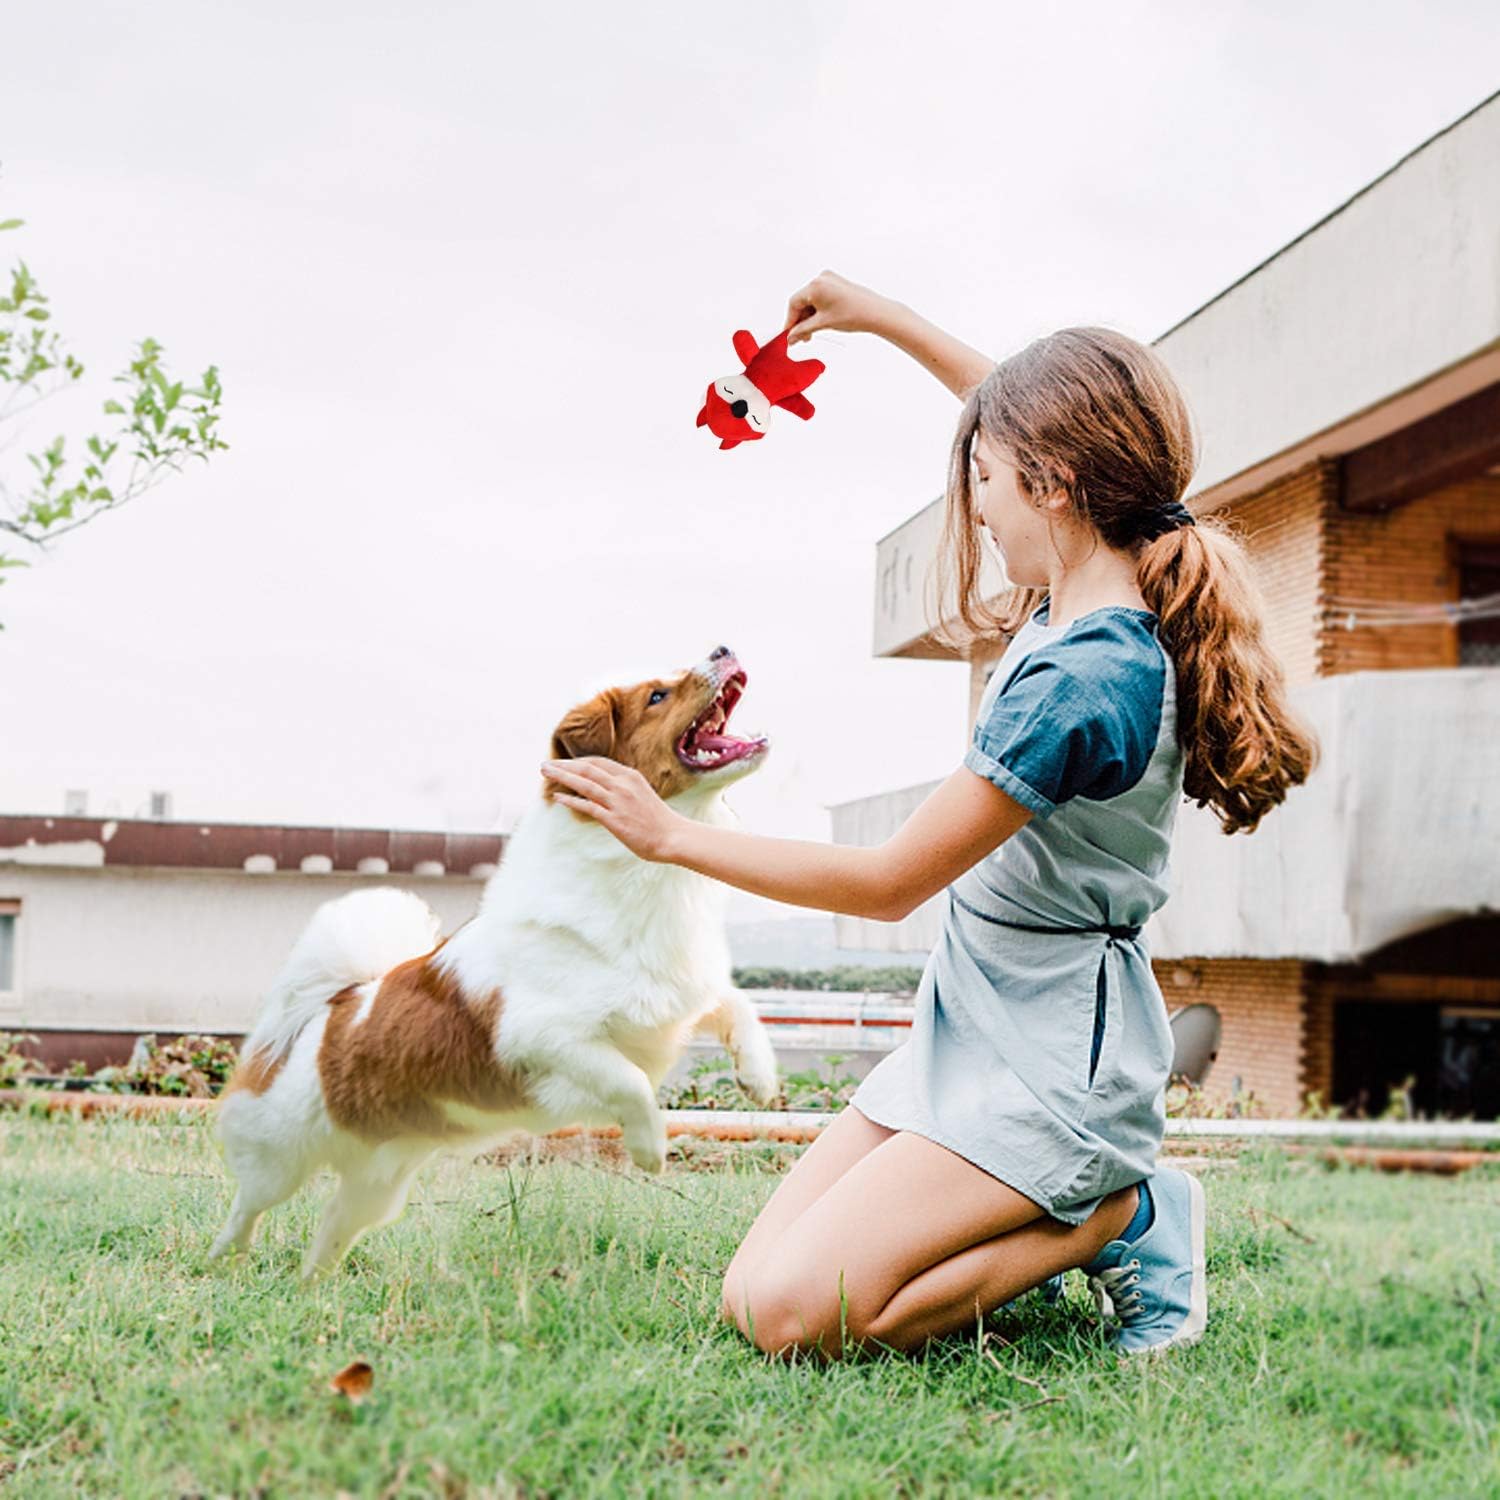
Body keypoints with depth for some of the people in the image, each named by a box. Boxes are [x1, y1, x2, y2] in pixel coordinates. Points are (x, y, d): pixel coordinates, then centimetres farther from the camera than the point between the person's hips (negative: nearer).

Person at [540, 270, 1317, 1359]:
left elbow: (890, 882, -19)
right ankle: (1058, 1207, 11)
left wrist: (671, 833, -11)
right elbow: (1030, 416, 24)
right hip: (973, 1027, 9)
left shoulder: (1078, 680, -26)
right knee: (750, 1291, 2)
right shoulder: (1114, 600, 2)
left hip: (1049, 1064, -9)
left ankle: (1123, 1220, -3)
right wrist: (884, 318, 24)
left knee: (794, 1316, -18)